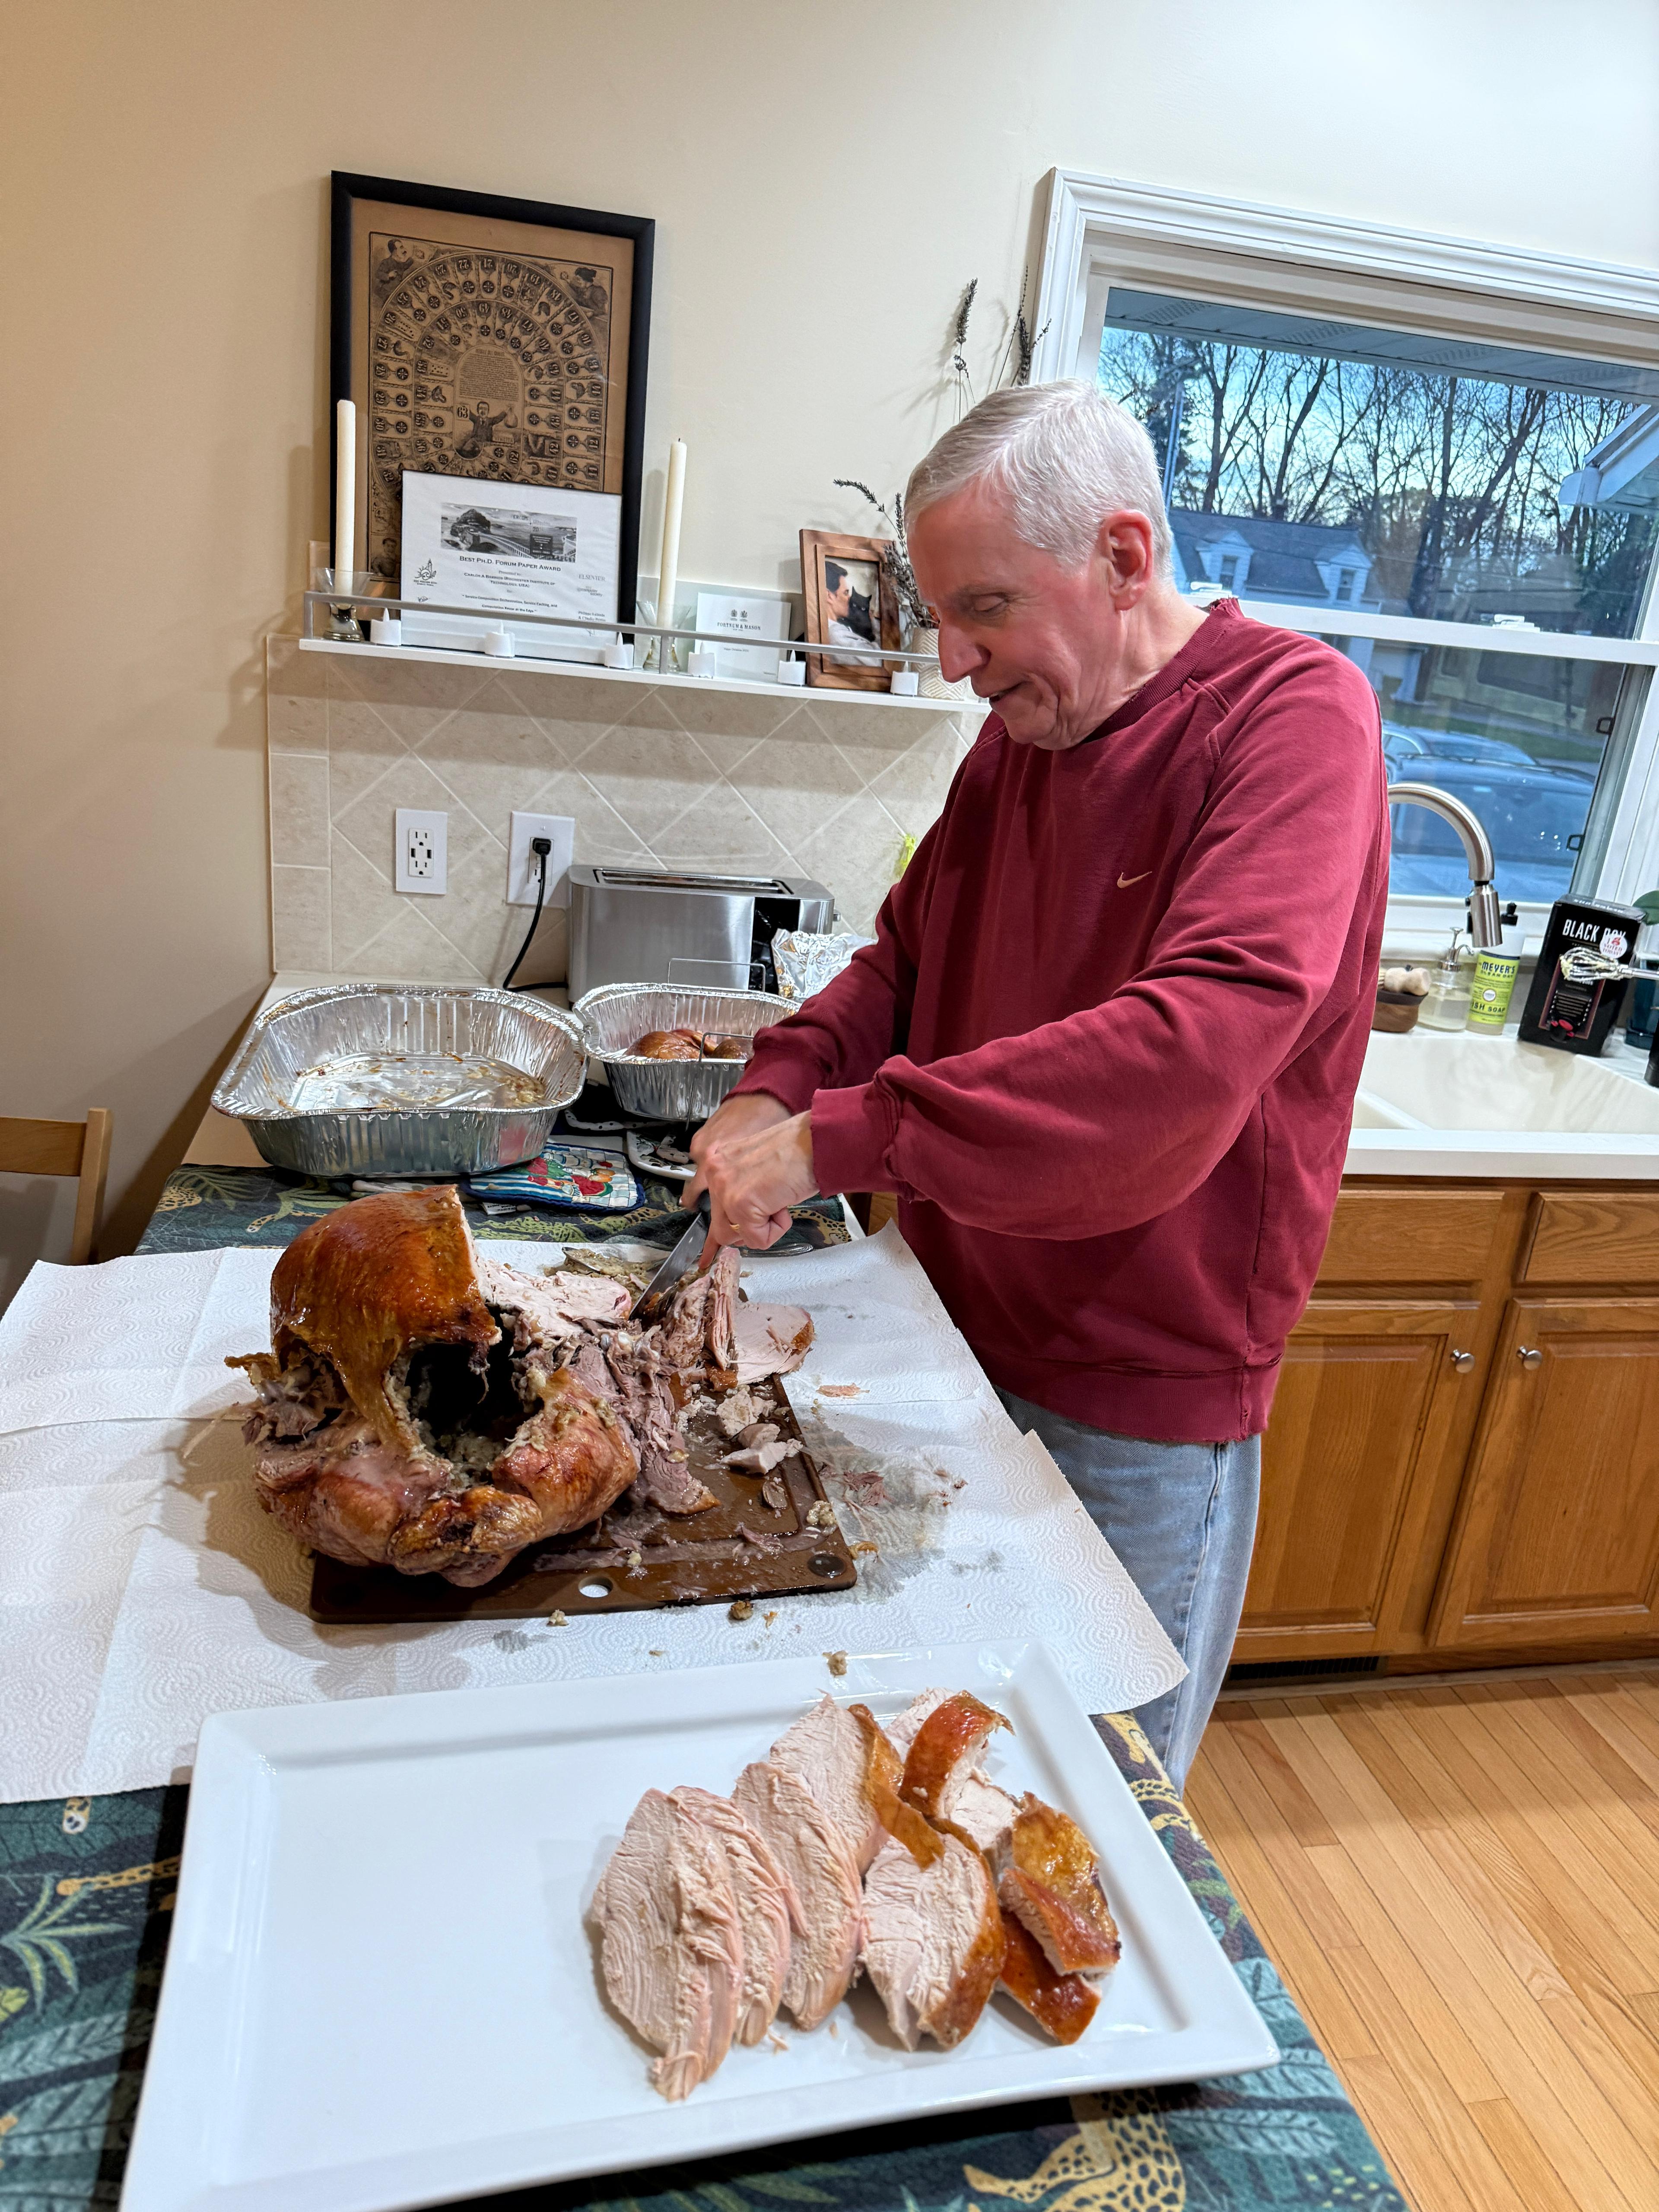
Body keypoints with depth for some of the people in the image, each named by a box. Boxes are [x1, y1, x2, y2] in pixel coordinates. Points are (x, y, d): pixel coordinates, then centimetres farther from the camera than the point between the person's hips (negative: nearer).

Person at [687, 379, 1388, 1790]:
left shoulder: (1295, 712, -18)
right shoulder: (1019, 733, 4)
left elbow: (1204, 1039, -33)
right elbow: (908, 955, 13)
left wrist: (837, 1139, -32)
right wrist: (783, 1083, -7)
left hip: (1141, 1401, -6)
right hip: (967, 1337, 6)